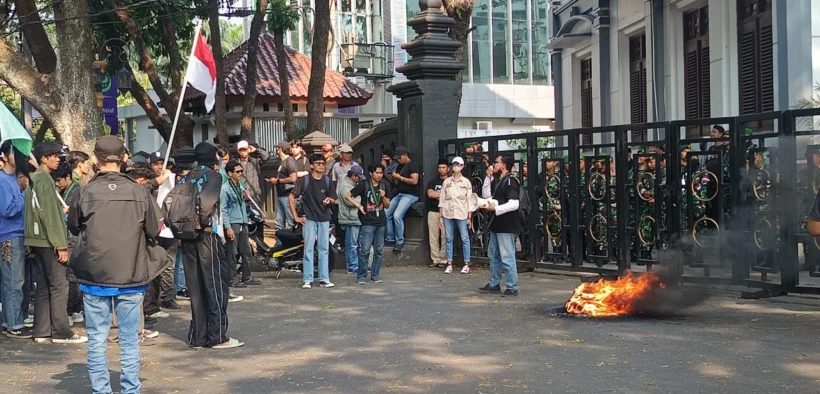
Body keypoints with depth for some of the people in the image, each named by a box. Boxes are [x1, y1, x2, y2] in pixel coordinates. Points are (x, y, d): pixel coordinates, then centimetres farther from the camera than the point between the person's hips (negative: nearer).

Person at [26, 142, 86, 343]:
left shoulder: (34, 179, 16)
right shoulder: (44, 179, -14)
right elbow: (50, 215, -19)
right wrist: (61, 245, -19)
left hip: (38, 240, 10)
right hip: (48, 241, -10)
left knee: (44, 286, 10)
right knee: (59, 285, -6)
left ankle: (42, 331, 11)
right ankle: (61, 332, -4)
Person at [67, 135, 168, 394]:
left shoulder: (85, 193, -8)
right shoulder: (139, 192, -7)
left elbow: (74, 228, 7)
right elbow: (154, 230, 1)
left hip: (95, 277, 0)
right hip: (131, 276, 1)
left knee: (97, 341, 9)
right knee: (130, 340, 9)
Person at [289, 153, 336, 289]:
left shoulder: (327, 180, 8)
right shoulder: (305, 180, -3)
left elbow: (333, 199, 13)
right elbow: (292, 197, -2)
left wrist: (329, 200, -11)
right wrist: (296, 216, -4)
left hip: (324, 219, 4)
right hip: (309, 219, -4)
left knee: (324, 249, 6)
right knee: (308, 249, -3)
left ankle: (324, 279, 10)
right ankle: (307, 279, 0)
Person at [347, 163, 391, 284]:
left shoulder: (384, 186, 9)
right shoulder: (364, 185, -4)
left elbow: (387, 206, 11)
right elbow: (348, 196, -1)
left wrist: (383, 197, -8)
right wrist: (359, 206, -9)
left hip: (381, 222, 5)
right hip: (367, 223, -5)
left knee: (379, 251, 7)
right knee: (365, 250, -6)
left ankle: (375, 276, 15)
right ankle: (361, 276, 1)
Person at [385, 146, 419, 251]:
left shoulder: (412, 165, -8)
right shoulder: (400, 166, 17)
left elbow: (414, 181, -19)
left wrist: (400, 178, -13)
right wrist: (394, 177, 2)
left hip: (410, 195, -9)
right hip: (399, 194, 9)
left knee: (397, 215, -24)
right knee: (387, 214, 2)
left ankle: (400, 242, -15)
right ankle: (391, 239, 11)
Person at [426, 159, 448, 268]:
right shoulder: (433, 182, 17)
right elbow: (430, 194, 0)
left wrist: (437, 195, -4)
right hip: (433, 211, 3)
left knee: (445, 237, -8)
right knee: (433, 237, 1)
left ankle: (443, 260, -4)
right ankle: (435, 259, 5)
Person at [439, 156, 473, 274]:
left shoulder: (466, 182, 4)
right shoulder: (446, 181, 9)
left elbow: (469, 200, 2)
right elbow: (442, 199, 8)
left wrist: (469, 217, -3)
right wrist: (440, 216, 4)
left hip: (462, 214, -2)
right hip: (447, 214, 2)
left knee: (465, 238, -1)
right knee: (449, 238, 4)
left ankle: (466, 264, 4)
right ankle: (449, 264, 8)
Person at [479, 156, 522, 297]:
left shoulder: (510, 181, -15)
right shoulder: (497, 182, 15)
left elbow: (514, 204, -23)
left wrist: (495, 209, -19)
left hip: (506, 226, -10)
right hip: (496, 224, 10)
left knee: (507, 258, -6)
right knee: (494, 256, 18)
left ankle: (512, 288, 0)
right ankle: (494, 284, 28)